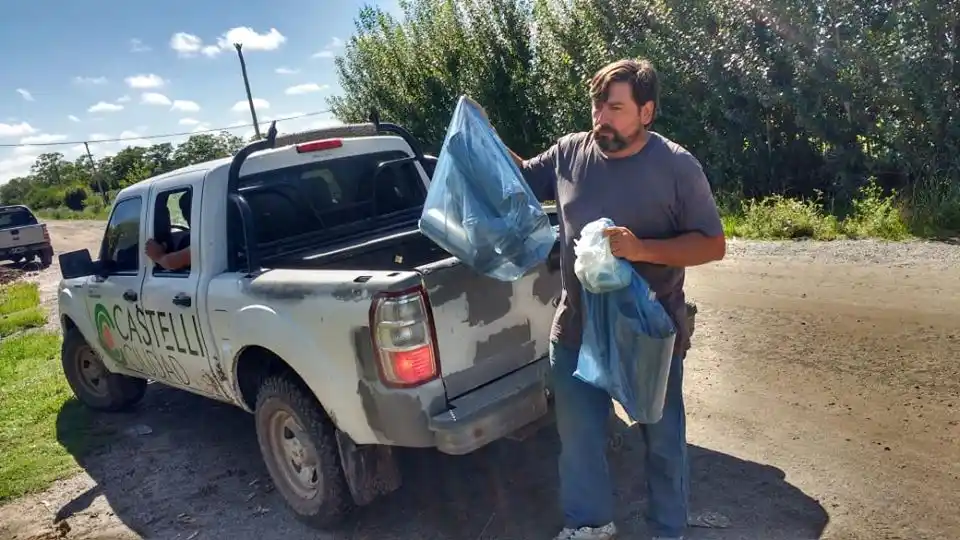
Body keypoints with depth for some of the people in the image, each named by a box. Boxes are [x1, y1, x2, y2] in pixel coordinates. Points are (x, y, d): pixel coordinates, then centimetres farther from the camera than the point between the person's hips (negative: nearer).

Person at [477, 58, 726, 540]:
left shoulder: (677, 166, -12)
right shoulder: (569, 152, -2)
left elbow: (713, 245, -10)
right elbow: (523, 179, 15)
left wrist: (642, 249, -24)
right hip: (577, 329, 3)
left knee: (663, 439, 16)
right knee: (578, 435, 18)